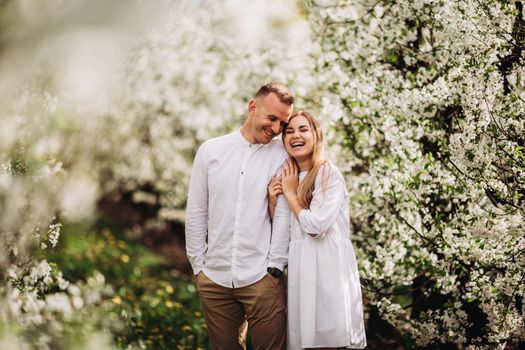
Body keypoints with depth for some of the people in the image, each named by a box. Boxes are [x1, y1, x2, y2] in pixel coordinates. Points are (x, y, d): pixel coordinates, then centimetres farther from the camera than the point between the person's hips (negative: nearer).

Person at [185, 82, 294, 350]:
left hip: (261, 278, -2)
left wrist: (274, 268, -7)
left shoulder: (282, 155, -1)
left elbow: (283, 215, -4)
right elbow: (195, 212, 7)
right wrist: (198, 266, 5)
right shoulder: (210, 150, 4)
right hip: (213, 278, 2)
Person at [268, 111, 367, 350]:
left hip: (327, 270, -6)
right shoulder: (287, 178, 14)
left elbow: (315, 226, -18)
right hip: (299, 272, 6)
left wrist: (290, 193, -5)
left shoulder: (329, 174, -7)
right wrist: (273, 200, -1)